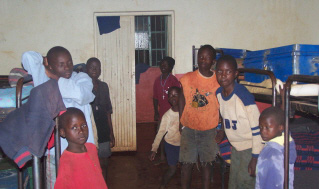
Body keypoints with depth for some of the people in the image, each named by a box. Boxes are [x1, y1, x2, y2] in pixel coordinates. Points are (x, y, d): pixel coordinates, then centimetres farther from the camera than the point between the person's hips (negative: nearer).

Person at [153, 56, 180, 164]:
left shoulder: (173, 80, -10)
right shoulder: (158, 80, 6)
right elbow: (155, 98, 11)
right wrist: (156, 112, 7)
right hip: (161, 113, 5)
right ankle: (162, 157, 24)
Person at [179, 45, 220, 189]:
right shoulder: (187, 78, -6)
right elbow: (182, 99, 5)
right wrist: (181, 122, 3)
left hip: (209, 130, 0)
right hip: (189, 128, 0)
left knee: (207, 164, 11)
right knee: (187, 164, 7)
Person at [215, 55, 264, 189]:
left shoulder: (244, 96, -27)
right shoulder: (218, 93, -6)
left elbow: (257, 127, -23)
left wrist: (255, 157, -22)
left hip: (250, 146, -7)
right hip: (235, 145, 7)